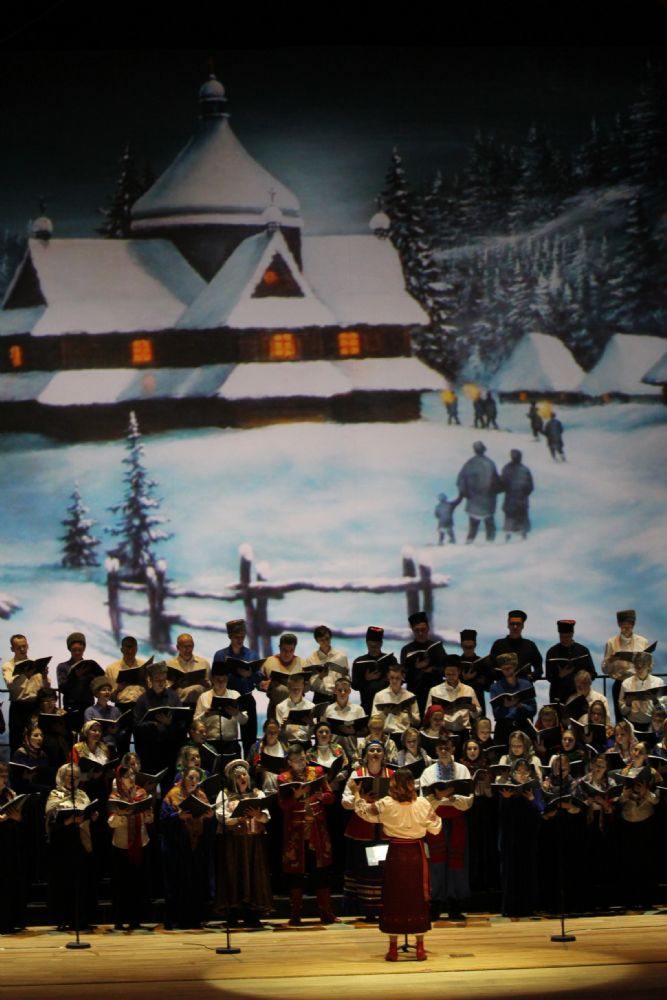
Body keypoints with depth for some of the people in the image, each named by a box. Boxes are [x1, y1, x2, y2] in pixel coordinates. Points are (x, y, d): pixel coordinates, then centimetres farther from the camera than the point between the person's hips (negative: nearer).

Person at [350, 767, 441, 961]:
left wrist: (356, 793, 20)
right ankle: (420, 948, 11)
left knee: (394, 899, 8)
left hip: (396, 854, -1)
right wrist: (435, 814, 18)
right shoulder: (423, 805, -9)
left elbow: (364, 811, 4)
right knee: (418, 898, 9)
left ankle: (393, 949, 10)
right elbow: (435, 828, -1)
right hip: (417, 855, 1)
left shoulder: (386, 805, -11)